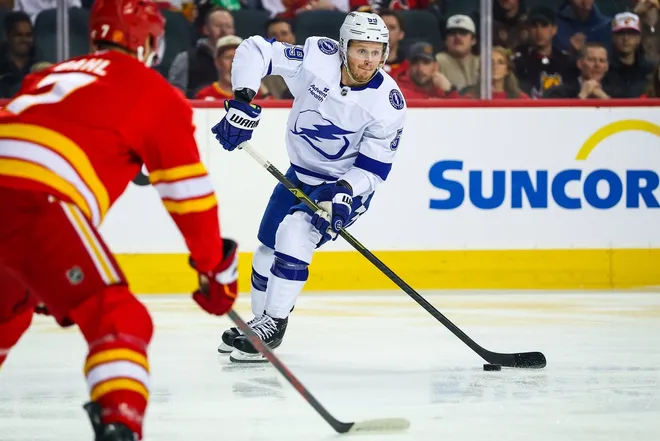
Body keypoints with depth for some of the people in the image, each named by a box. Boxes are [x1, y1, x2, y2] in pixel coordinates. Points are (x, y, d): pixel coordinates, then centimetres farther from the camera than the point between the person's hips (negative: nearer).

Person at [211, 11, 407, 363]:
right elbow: (255, 51, -17)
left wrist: (344, 192, -34)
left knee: (295, 232, -26)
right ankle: (261, 321, 35)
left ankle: (274, 325, -16)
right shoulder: (317, 58, -21)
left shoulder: (388, 103, -23)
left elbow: (375, 167, -17)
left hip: (349, 184, -4)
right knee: (268, 249, 12)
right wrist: (242, 102, -28)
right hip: (301, 173, 4)